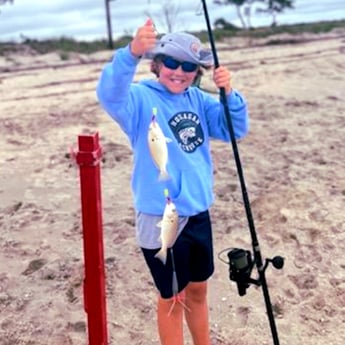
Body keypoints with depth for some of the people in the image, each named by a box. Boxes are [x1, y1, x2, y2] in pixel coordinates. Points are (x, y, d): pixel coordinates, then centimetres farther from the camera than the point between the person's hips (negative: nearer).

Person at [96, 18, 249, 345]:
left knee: (198, 290, 23)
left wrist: (229, 94, -15)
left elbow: (234, 129, 3)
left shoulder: (197, 99, 5)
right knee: (172, 298, 12)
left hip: (198, 213, 6)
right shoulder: (141, 98, -13)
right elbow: (110, 95, -35)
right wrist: (131, 53, -53)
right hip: (161, 220, -6)